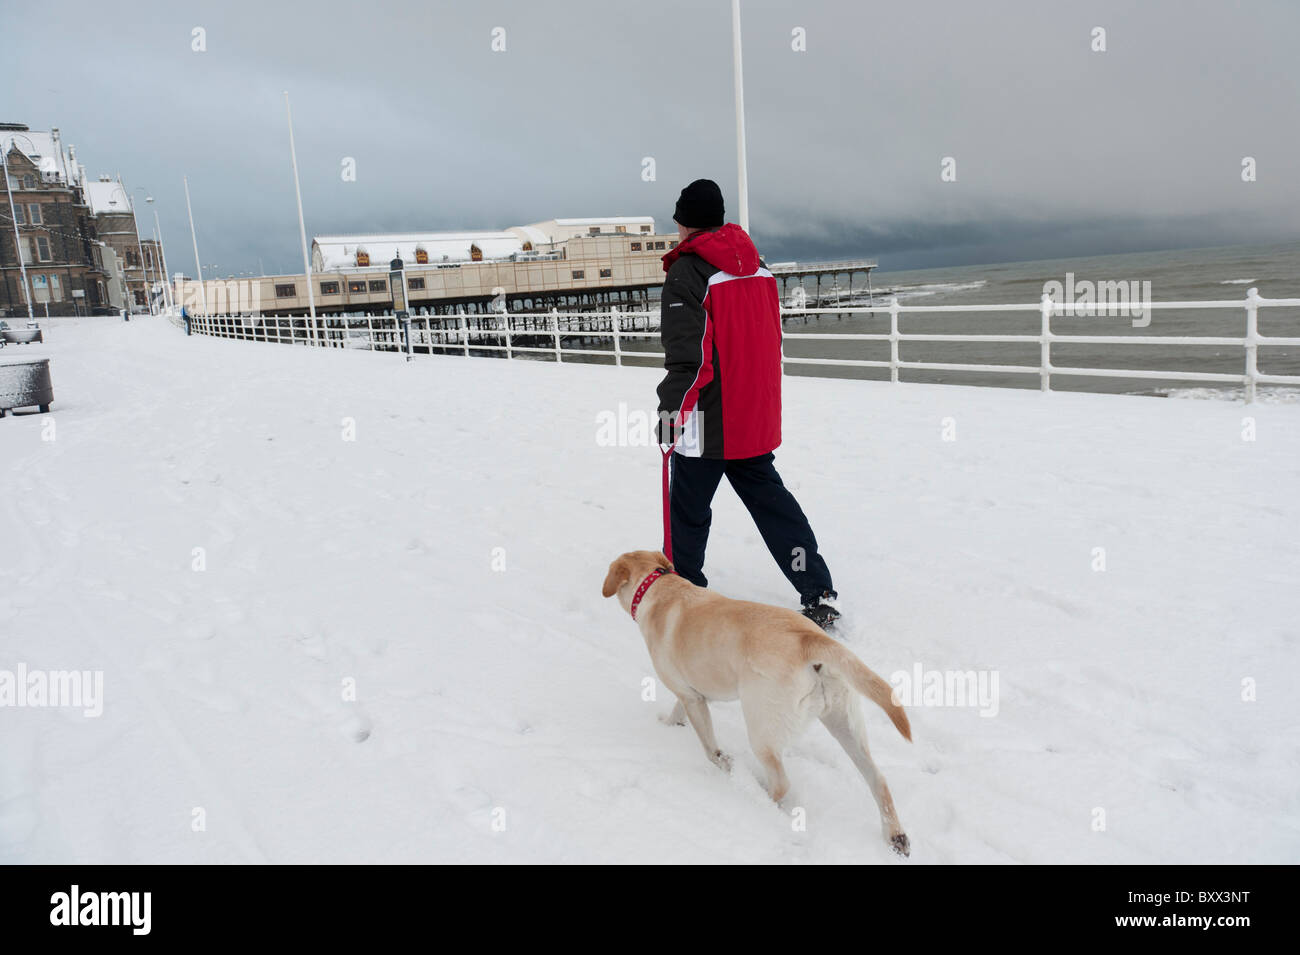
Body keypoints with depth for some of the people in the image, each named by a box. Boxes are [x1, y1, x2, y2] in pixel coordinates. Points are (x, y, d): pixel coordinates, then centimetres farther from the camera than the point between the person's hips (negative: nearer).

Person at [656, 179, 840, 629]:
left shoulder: (686, 273, -14)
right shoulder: (758, 268, 9)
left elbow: (686, 357, -20)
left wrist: (670, 409, -12)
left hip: (707, 421, -7)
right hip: (757, 418, 7)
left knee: (688, 506, 8)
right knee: (768, 497, 14)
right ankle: (818, 594, 13)